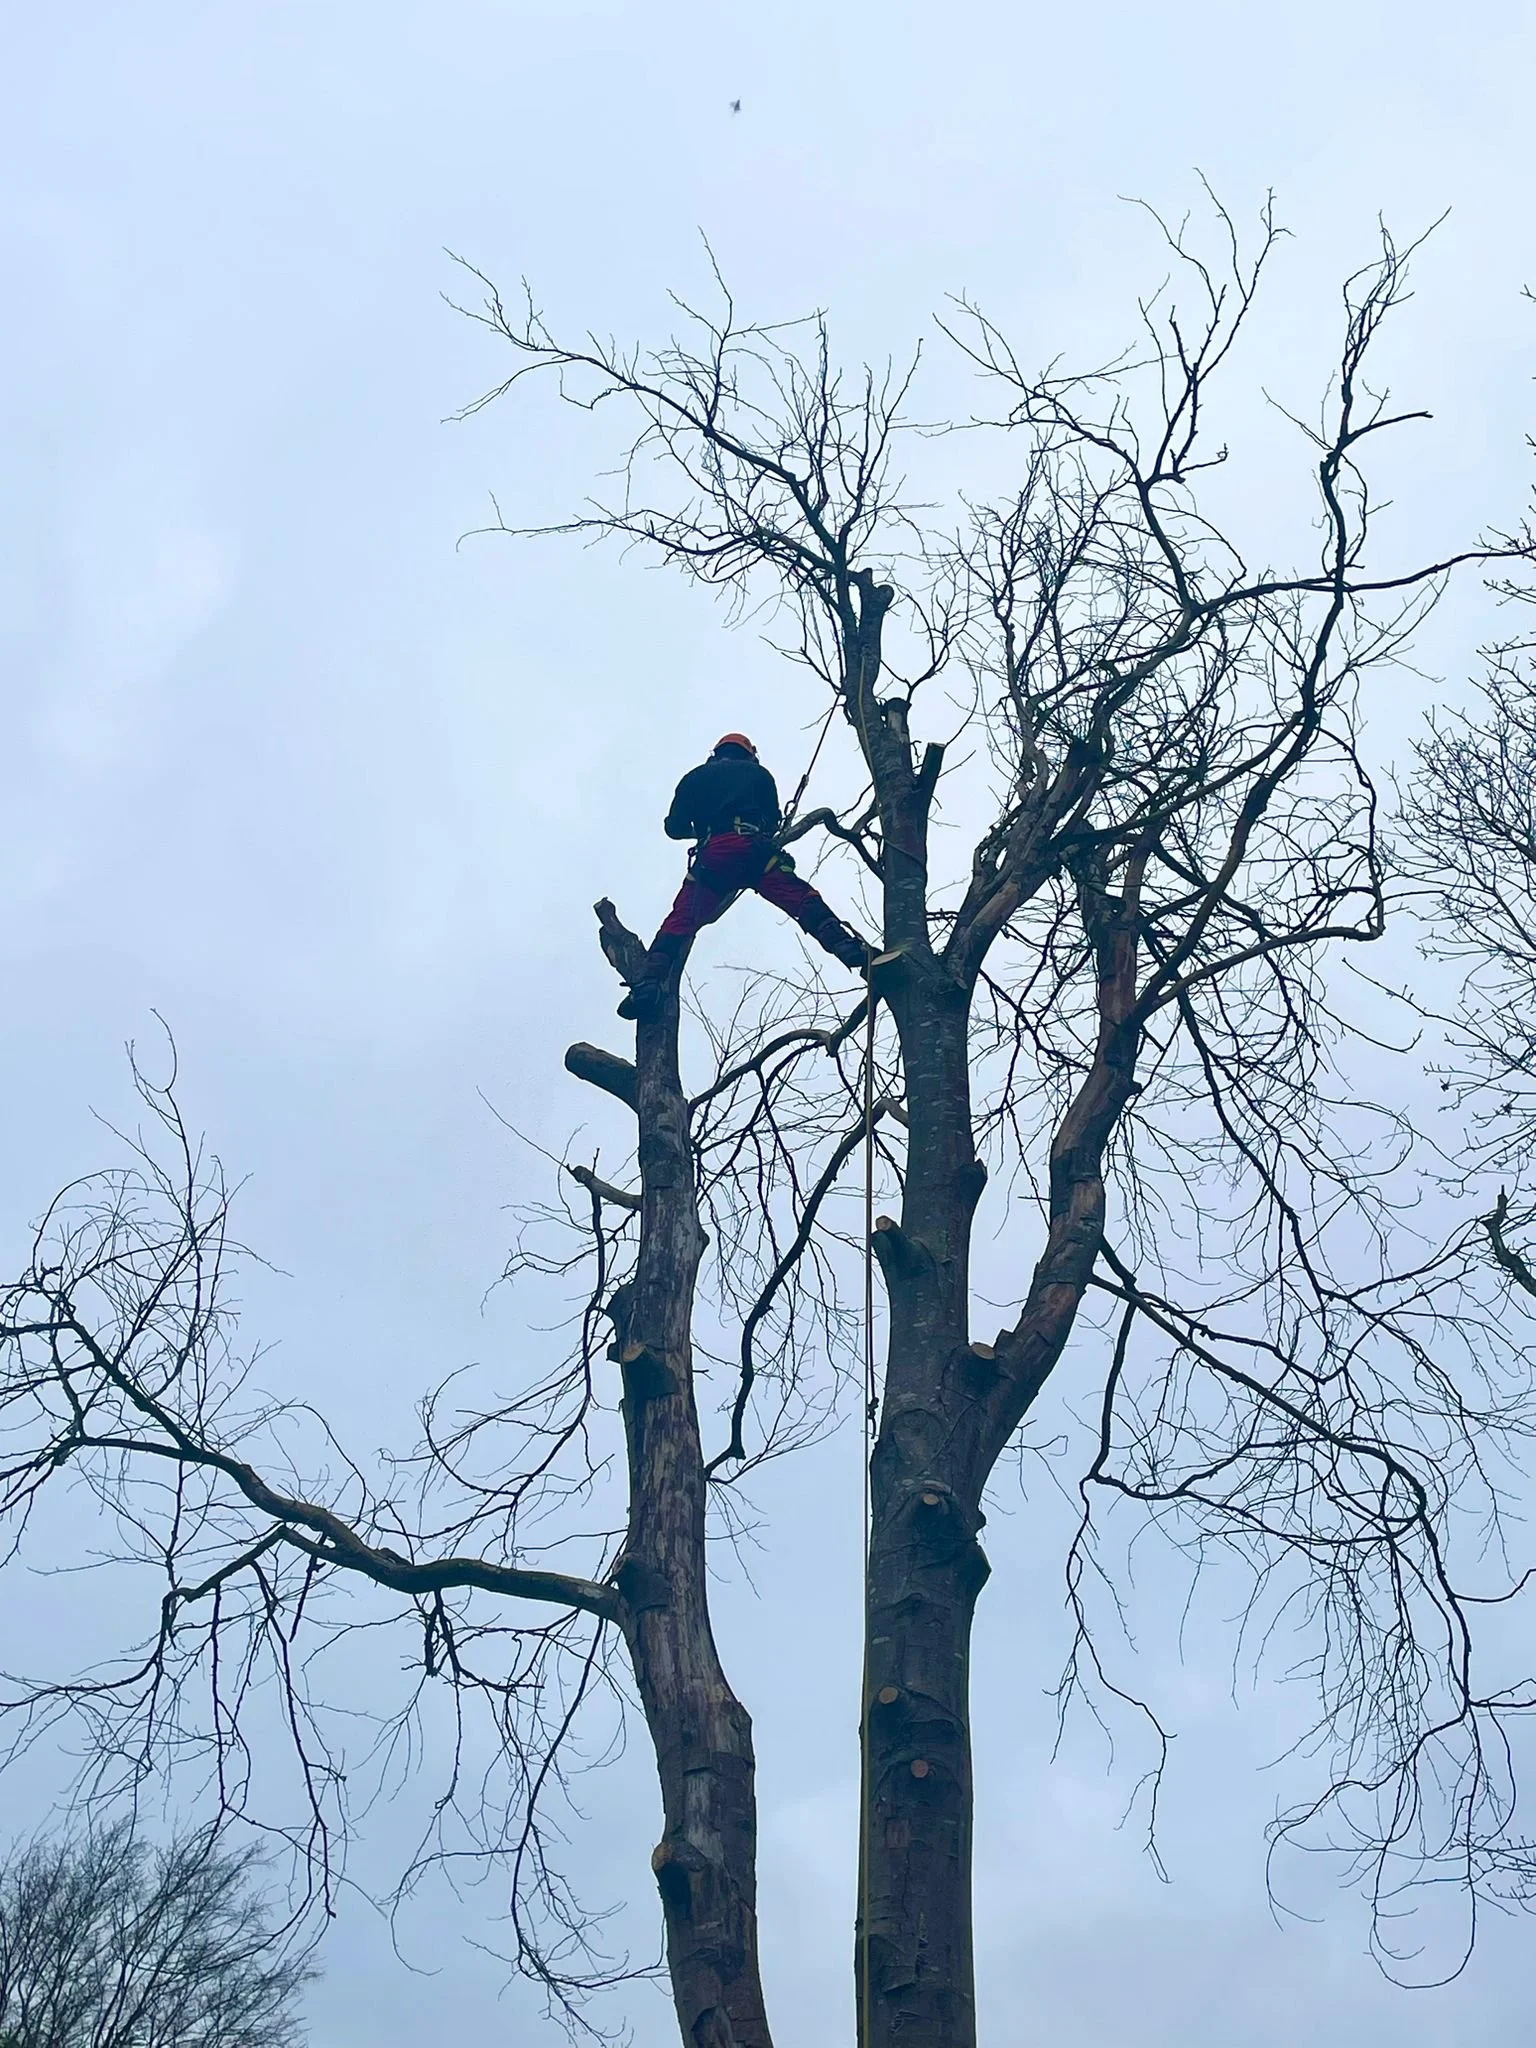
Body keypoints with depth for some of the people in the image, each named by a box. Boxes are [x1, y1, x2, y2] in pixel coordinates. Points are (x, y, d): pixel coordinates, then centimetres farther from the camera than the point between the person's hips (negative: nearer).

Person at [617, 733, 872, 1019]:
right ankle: (849, 949, -30)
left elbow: (675, 827, 21)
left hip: (712, 855, 1)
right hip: (755, 851, -1)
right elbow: (773, 822, 23)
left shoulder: (696, 777, 27)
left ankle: (647, 983, -18)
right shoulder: (758, 773, 27)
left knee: (680, 922, 0)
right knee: (804, 902, -8)